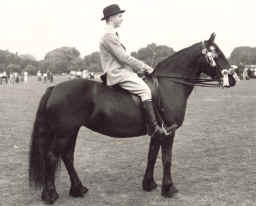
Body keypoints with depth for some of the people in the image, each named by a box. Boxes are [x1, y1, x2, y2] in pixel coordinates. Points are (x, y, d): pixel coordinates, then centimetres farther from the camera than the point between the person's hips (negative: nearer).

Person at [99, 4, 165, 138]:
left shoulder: (111, 34, 19)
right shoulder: (109, 35, -14)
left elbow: (123, 57, 21)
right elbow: (124, 57, -17)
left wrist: (141, 67, 14)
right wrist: (144, 67, -9)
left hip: (120, 71, 11)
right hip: (117, 74, -11)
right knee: (144, 90, -22)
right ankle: (153, 128, -27)